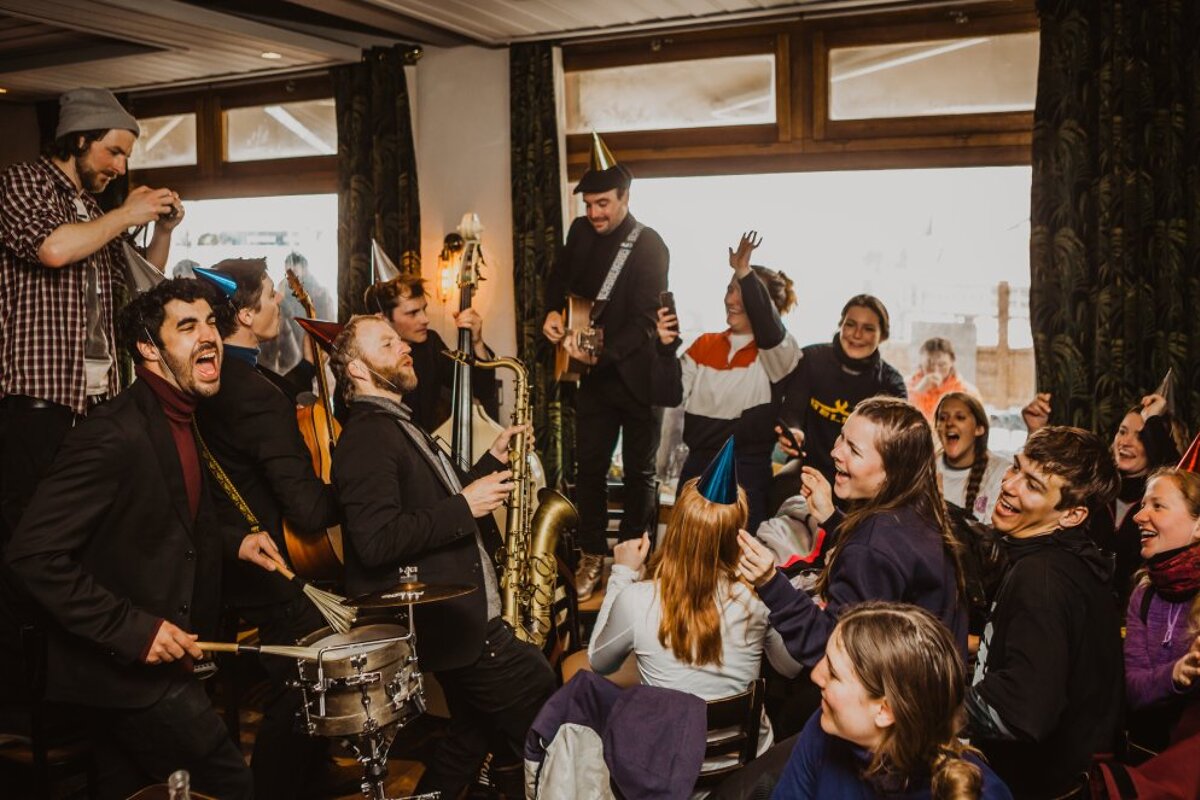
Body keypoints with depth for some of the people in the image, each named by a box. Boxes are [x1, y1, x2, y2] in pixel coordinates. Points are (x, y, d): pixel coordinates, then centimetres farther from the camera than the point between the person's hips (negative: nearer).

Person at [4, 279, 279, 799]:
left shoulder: (177, 422, 9)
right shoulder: (113, 435, -22)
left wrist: (232, 543, 8)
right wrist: (132, 630, -27)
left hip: (148, 660, 9)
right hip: (124, 670, -9)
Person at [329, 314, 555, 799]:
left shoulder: (398, 426, 18)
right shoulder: (367, 437, -15)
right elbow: (376, 541, -26)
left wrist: (493, 462, 10)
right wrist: (465, 507, -20)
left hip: (465, 611, 11)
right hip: (453, 619, -11)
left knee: (474, 731, 20)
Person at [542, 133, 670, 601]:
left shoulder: (649, 246, -15)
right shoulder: (581, 232, 3)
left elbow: (646, 320, -21)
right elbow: (559, 278, 20)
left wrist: (603, 354, -31)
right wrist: (553, 312, 0)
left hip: (636, 374, -4)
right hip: (593, 374, 5)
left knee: (639, 471, 8)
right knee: (589, 466, 5)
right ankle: (592, 558, 15)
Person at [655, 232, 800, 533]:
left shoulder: (777, 352, -4)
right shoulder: (705, 345, 10)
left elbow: (768, 331, -29)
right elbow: (672, 396, 2)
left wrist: (745, 273, -36)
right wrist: (667, 348, -12)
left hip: (747, 476, -4)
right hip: (697, 468, 5)